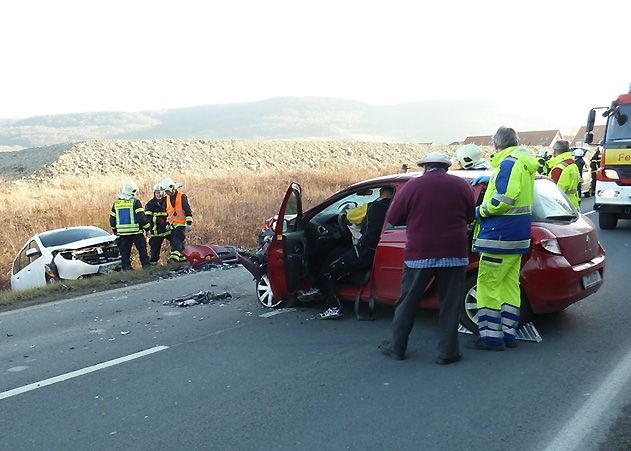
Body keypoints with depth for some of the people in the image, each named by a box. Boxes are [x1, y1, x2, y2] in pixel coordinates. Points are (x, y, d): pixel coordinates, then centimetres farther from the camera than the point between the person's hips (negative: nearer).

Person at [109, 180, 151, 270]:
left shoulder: (116, 202, 9)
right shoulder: (135, 201, -7)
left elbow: (112, 218, 14)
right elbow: (141, 217, -13)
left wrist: (114, 230, 27)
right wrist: (147, 228, -3)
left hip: (122, 233, 4)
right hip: (136, 232, -4)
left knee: (125, 253, 9)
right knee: (142, 251, 4)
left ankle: (126, 269, 9)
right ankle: (146, 266, 3)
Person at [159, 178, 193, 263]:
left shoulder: (182, 196, -8)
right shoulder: (168, 198, 14)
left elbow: (188, 211, -10)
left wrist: (189, 224, -14)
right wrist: (168, 223, 23)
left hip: (181, 224, -8)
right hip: (173, 224, 8)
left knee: (177, 240, -21)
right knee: (173, 242, 7)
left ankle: (174, 257, -31)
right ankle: (182, 257, 16)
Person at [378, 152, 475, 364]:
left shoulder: (413, 186, -3)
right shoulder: (461, 185, 3)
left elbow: (393, 218, 3)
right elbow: (470, 217, 14)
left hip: (420, 254, -1)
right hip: (454, 253, 1)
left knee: (408, 302, 11)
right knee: (450, 304, 9)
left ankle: (397, 347, 20)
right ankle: (447, 352, 12)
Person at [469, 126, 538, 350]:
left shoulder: (509, 163, -15)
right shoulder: (525, 162, 15)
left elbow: (505, 198, -26)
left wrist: (481, 210, -13)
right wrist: (489, 179, 35)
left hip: (500, 234, -10)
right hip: (518, 235, 10)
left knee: (488, 284, -4)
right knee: (510, 284, 14)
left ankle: (491, 336, -1)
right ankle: (508, 334, 21)